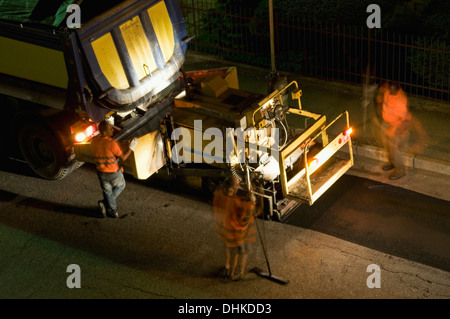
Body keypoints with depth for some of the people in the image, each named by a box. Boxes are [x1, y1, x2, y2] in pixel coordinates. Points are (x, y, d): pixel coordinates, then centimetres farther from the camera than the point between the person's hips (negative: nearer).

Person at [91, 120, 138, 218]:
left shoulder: (94, 141, -11)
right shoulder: (112, 143, -29)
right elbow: (123, 158, -21)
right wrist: (131, 147, -11)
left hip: (101, 172, 5)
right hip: (113, 173, -5)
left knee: (107, 191, 23)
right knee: (120, 186, 25)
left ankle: (113, 211, 31)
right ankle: (105, 203, 16)